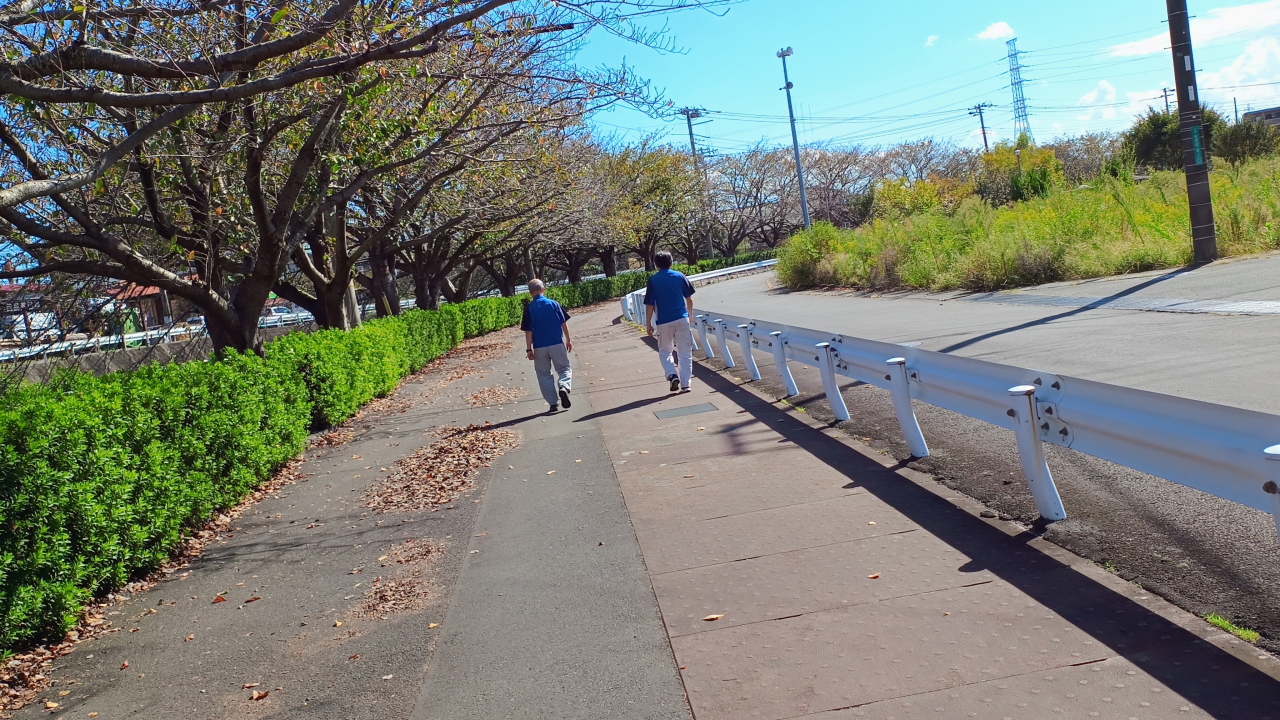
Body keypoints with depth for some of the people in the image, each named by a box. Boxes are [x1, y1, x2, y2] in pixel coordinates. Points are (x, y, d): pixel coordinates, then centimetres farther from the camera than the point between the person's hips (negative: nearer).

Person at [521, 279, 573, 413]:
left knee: (544, 374, 13)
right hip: (557, 344, 0)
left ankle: (554, 403, 10)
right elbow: (564, 323, 1)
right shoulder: (554, 304, -1)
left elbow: (528, 331, -6)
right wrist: (568, 340, 12)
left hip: (539, 346, 0)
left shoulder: (529, 308, -4)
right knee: (564, 368, 13)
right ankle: (564, 387, -18)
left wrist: (529, 349, -1)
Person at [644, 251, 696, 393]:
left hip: (663, 321, -1)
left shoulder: (653, 280, -2)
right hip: (682, 319, 1)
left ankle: (672, 375, -5)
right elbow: (689, 298, 10)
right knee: (685, 353, 7)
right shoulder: (680, 276, 3)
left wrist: (648, 324, 3)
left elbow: (649, 304, -5)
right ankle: (685, 384, 3)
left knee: (664, 351, 17)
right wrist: (690, 314, 25)